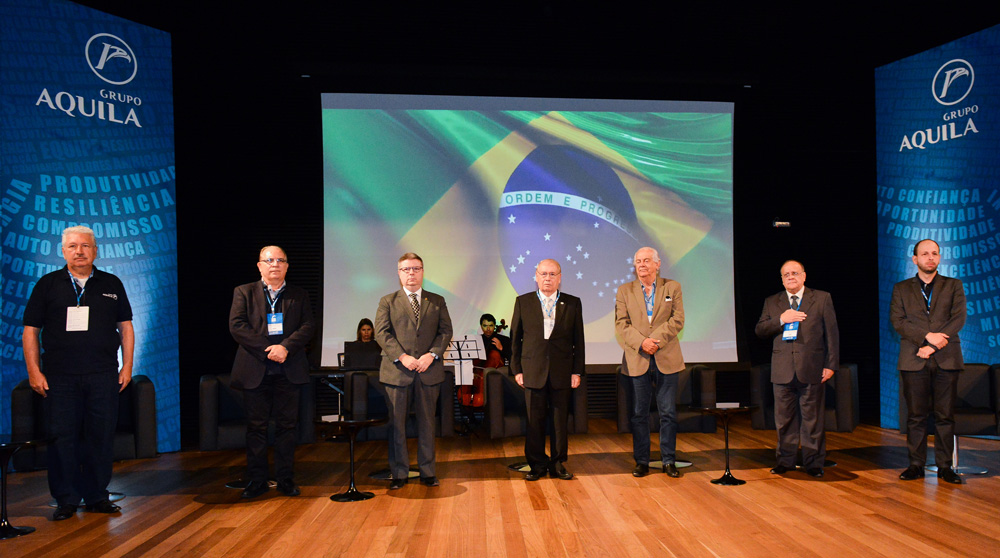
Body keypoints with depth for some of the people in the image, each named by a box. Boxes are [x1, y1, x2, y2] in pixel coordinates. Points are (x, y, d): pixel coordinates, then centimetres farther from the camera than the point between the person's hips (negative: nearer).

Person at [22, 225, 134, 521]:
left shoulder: (111, 285, 10)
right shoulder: (48, 285, 6)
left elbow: (126, 327, 12)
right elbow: (30, 331, 5)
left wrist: (127, 366, 4)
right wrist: (34, 371, -3)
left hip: (103, 375, 1)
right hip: (60, 376, -1)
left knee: (101, 436, 4)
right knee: (62, 437, 1)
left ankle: (96, 496, 15)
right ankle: (66, 500, 12)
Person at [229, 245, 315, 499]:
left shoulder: (299, 295, 11)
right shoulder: (244, 292, 7)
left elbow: (308, 326, 1)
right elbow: (236, 326, -4)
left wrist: (286, 347, -16)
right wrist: (266, 350, -14)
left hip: (288, 371, 1)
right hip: (255, 370, -1)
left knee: (287, 425, 5)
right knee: (256, 427, 5)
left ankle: (285, 479, 15)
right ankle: (256, 481, 15)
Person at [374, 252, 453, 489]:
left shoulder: (437, 301, 12)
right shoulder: (387, 302, 8)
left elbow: (445, 331, 5)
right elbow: (382, 333, -2)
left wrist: (432, 355, -11)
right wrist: (402, 357, -15)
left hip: (429, 371, 1)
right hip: (397, 371, -1)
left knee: (427, 422, 8)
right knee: (396, 423, 3)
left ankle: (427, 471, 17)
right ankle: (399, 473, 13)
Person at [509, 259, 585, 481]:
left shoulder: (573, 304, 4)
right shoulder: (523, 302, 5)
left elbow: (578, 340, 5)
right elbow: (515, 338, 6)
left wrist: (577, 371, 0)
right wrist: (517, 369, 1)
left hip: (562, 373, 0)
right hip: (533, 371, 0)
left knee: (560, 421, 7)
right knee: (535, 421, 5)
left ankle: (558, 464, 20)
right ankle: (537, 465, 17)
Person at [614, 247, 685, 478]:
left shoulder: (672, 287, 7)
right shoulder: (624, 291, 8)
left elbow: (677, 320, -2)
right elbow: (621, 325, 0)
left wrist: (656, 340, -14)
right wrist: (641, 342, -15)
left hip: (666, 359, 0)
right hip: (637, 360, 0)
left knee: (668, 413, 4)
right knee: (639, 414, 5)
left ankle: (668, 461, 15)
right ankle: (641, 461, 14)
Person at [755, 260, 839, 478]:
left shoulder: (822, 298, 5)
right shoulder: (771, 302, 12)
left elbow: (832, 333, 3)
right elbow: (760, 330, 4)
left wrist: (831, 364, -3)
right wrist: (781, 319, -12)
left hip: (811, 370, -2)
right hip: (783, 370, 2)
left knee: (812, 419, 4)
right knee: (784, 419, 8)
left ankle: (813, 463, 15)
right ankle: (785, 460, 20)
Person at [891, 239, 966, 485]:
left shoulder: (954, 285, 12)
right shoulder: (901, 289, 12)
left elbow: (959, 318, 0)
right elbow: (897, 320, 0)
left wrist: (933, 345, -11)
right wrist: (927, 336, -14)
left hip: (946, 358, 0)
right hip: (913, 360, 0)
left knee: (945, 415, 1)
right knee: (916, 415, 2)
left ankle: (944, 466, 9)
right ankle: (916, 464, 8)